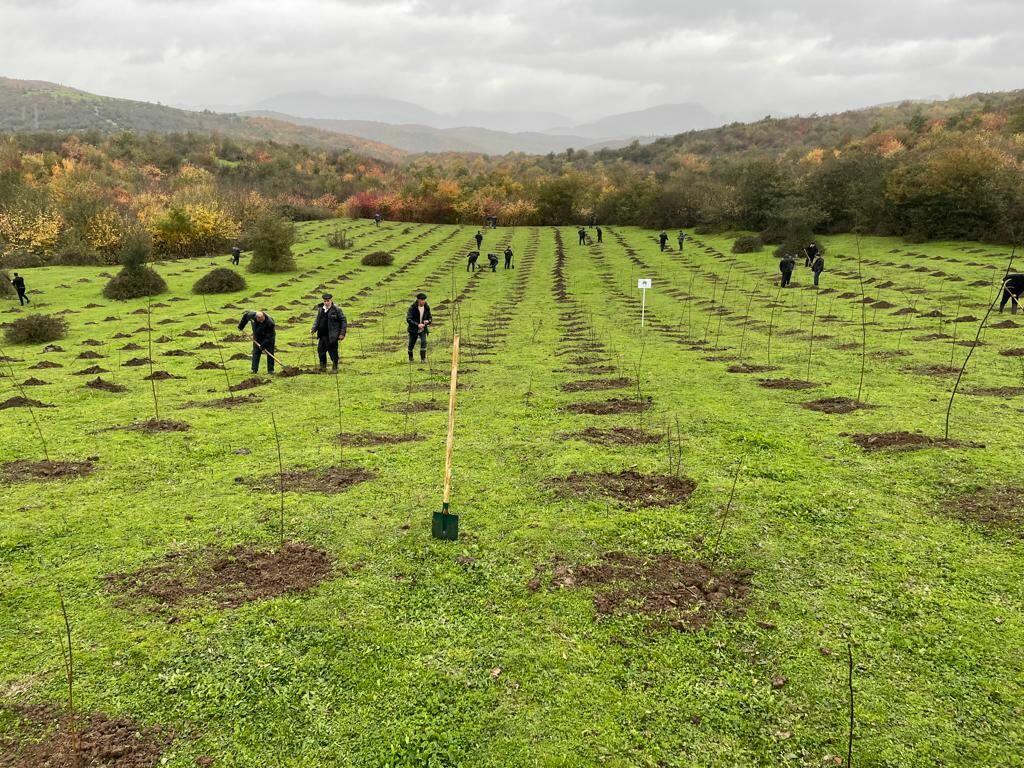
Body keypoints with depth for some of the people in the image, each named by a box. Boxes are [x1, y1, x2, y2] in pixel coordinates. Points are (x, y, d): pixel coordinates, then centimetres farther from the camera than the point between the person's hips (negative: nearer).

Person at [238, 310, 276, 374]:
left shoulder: (270, 322, -37)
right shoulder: (252, 316, -25)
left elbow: (269, 336, -30)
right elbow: (245, 316, 0)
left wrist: (263, 345, -31)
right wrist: (241, 326, 6)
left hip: (268, 338, -4)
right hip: (257, 337, 4)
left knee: (270, 353, -7)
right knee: (256, 353, 2)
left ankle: (270, 370, -1)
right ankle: (254, 370, 5)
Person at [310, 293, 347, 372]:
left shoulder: (336, 309, -8)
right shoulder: (320, 309, 9)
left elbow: (343, 321, -7)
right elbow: (317, 320, 20)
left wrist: (342, 333, -11)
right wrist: (313, 329, 4)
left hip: (332, 336, -6)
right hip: (322, 335, 6)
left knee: (333, 352, 0)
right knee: (321, 351, 11)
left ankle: (335, 368, 13)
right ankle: (323, 367, 26)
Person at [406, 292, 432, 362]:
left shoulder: (426, 307, -4)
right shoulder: (412, 308, -16)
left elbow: (430, 317, 8)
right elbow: (408, 319, -22)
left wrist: (428, 321, -17)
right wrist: (417, 324, -33)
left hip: (423, 330, 2)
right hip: (413, 330, -2)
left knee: (423, 342, -20)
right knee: (411, 345, 8)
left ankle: (423, 358, -14)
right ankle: (410, 358, 33)